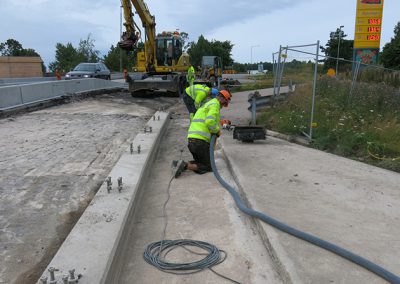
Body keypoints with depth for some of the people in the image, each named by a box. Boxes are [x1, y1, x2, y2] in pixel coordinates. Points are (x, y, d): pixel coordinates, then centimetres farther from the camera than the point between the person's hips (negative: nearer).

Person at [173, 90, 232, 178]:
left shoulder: (208, 105, 28)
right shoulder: (215, 105, -4)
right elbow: (210, 121, -22)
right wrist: (217, 131, -5)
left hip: (191, 139, 9)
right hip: (200, 141, -9)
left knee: (200, 163, 21)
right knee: (208, 167, 3)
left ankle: (179, 164, 0)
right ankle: (185, 165, -16)